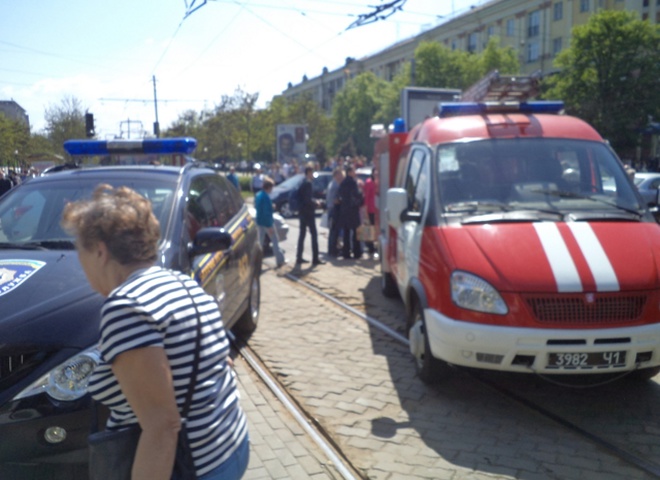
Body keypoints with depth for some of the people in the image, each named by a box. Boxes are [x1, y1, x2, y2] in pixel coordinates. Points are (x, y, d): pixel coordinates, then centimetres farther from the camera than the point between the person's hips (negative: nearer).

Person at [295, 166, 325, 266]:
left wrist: (313, 201, 12)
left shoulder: (303, 183, 12)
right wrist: (315, 203, -7)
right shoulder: (308, 183, -15)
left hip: (302, 212, 9)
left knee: (302, 234, 12)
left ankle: (299, 257, 15)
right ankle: (315, 258, -3)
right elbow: (308, 199, -22)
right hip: (308, 213, -9)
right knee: (314, 235, -4)